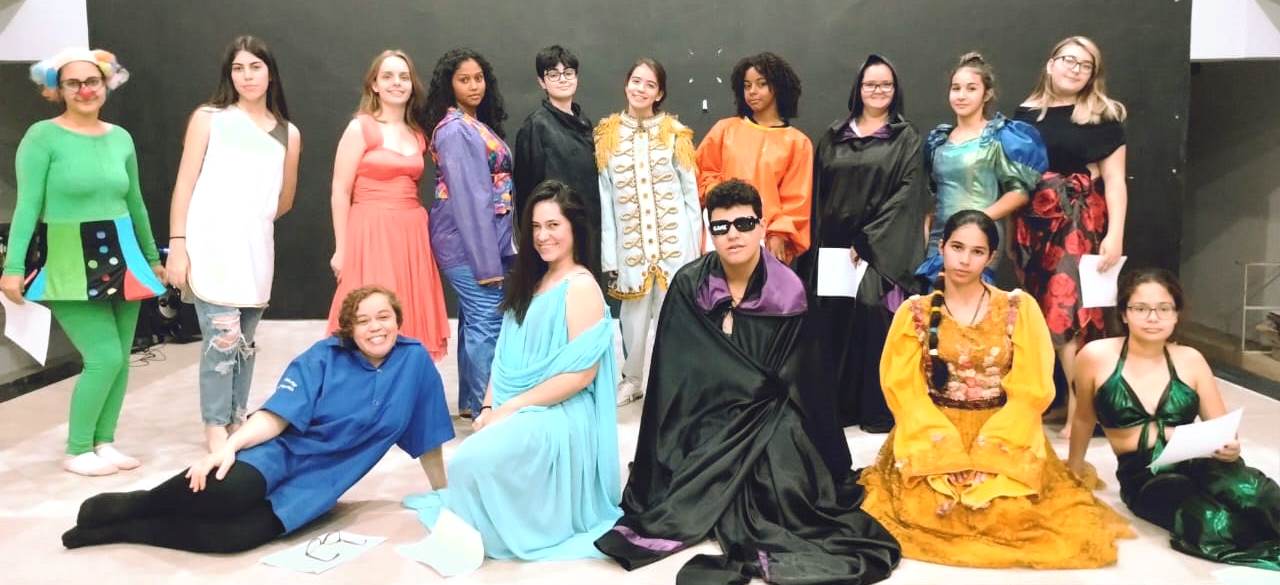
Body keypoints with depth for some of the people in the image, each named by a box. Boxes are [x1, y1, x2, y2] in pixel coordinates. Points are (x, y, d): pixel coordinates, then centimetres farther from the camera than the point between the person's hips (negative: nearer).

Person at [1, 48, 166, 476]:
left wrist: (152, 257, 19)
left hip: (121, 256, 5)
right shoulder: (43, 136, -8)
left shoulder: (121, 138, 7)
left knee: (121, 358, 6)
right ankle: (76, 451, 9)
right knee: (104, 357, -9)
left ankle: (103, 442, 21)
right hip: (68, 263, -5)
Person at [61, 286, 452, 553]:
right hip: (280, 453, -1)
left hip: (316, 483, 1)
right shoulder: (323, 356, -3)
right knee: (228, 491, -35)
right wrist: (229, 446, -26)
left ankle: (117, 530, -9)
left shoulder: (414, 360, -2)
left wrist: (445, 496, 11)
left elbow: (427, 439, 6)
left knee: (234, 535, -27)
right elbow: (277, 415, -10)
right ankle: (117, 507, -9)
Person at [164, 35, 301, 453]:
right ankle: (215, 427, 4)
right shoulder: (208, 118, 4)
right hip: (210, 246, -3)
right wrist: (177, 245, -7)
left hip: (256, 249, 3)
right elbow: (185, 184, -1)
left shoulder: (288, 134, 11)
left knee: (246, 341, 9)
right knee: (223, 338, -10)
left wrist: (252, 222, 14)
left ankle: (237, 420, 22)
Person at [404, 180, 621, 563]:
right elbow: (506, 357, 15)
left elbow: (581, 374, -16)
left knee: (471, 460, -27)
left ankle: (475, 535, -3)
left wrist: (509, 408, -15)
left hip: (557, 417, -7)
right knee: (468, 459, -19)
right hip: (514, 413, 7)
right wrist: (489, 409, -2)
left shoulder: (581, 288, -10)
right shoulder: (530, 282, 15)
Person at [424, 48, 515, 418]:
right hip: (470, 243, -9)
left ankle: (470, 402, 22)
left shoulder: (479, 124, 14)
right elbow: (467, 198, -19)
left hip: (488, 239, 9)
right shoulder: (454, 130, -13)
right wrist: (486, 259, -20)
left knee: (476, 322, 13)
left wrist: (496, 250, 13)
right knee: (487, 323, -8)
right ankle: (483, 407, 0)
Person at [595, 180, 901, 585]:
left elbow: (781, 381, 0)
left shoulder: (787, 291, -5)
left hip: (766, 416, 0)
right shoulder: (688, 285, -4)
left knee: (781, 478, -26)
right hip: (706, 415, 1)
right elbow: (677, 374, -4)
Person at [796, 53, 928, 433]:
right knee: (832, 323, 2)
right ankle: (835, 405, 12)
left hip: (880, 249, -3)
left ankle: (879, 409, 3)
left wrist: (866, 241, -13)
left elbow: (906, 195, -5)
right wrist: (817, 242, 2)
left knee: (875, 321, -7)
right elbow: (817, 192, 13)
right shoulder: (833, 137, 14)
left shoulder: (906, 139, 5)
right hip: (832, 247, 3)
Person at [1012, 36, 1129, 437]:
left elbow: (1114, 179, -1)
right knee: (1039, 310, 6)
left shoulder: (1104, 116, 2)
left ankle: (1079, 402, -2)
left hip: (1082, 221, -3)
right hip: (1034, 223, 4)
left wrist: (1115, 233, -11)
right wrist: (1009, 231, 10)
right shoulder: (1026, 114, 10)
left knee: (1069, 308, -10)